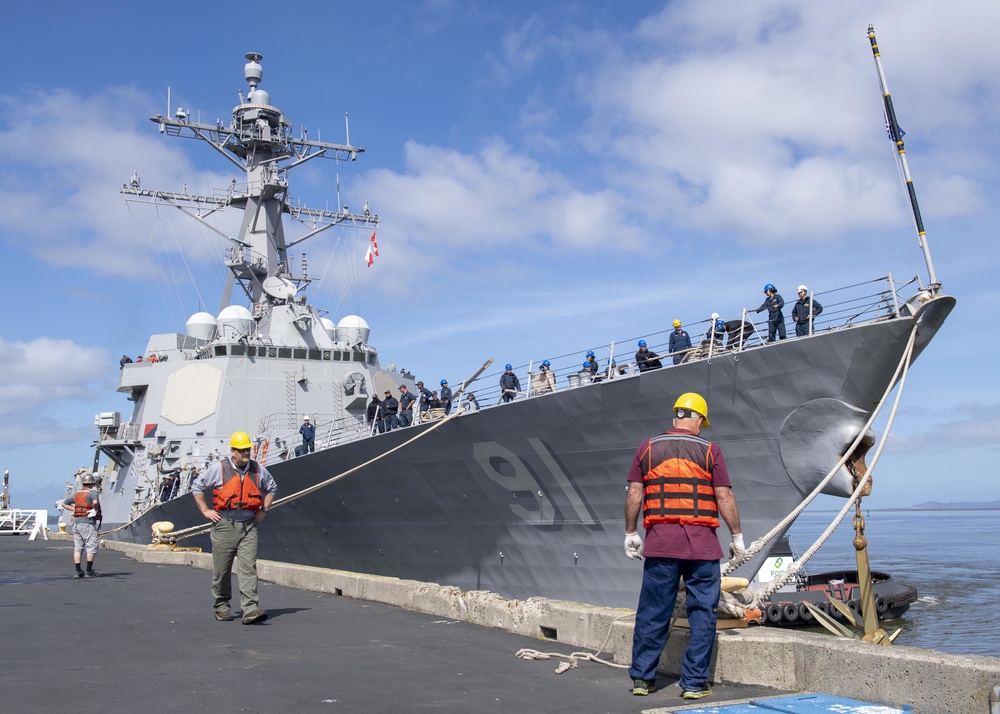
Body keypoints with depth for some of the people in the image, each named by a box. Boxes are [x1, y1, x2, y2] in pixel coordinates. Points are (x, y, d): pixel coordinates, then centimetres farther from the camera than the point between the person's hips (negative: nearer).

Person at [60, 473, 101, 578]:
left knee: (77, 548, 8)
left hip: (76, 522, 7)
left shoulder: (76, 494, 14)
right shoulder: (92, 493, -8)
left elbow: (64, 504, 24)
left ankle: (78, 571, 6)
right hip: (88, 523, -7)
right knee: (91, 547, -1)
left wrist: (74, 509, 15)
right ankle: (89, 571, -3)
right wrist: (95, 510, -13)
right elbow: (95, 502, -30)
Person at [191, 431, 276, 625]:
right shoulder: (219, 468, -2)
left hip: (249, 526, 2)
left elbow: (271, 487, 25)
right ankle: (222, 607, 22)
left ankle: (250, 610, -14)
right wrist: (205, 511, 2)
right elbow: (197, 486, 8)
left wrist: (263, 510, 15)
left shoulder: (257, 469, 7)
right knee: (222, 570, 6)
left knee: (248, 567, -8)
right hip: (224, 525, -2)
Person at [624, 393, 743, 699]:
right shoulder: (709, 450, 1)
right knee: (702, 613, 7)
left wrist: (630, 532, 12)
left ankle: (642, 677, 16)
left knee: (652, 612, 8)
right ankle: (694, 682, 9)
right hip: (702, 542, -2)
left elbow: (634, 494, 4)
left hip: (660, 541, 2)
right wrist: (737, 535, 8)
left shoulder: (648, 447, 6)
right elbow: (725, 497, -1)